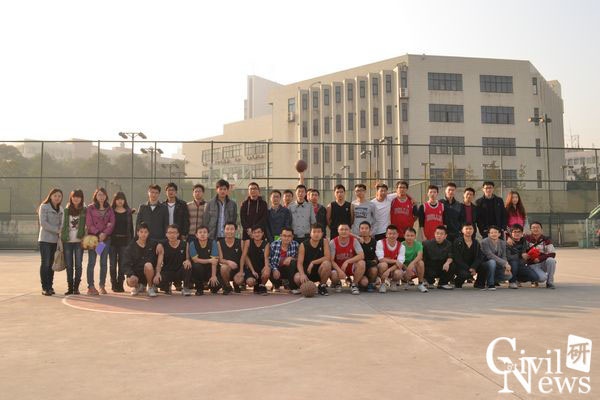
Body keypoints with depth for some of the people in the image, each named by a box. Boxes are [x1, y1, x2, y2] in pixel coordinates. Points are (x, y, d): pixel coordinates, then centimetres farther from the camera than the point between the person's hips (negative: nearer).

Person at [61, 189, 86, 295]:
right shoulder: (66, 210, 8)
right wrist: (61, 238, 6)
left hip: (79, 241, -2)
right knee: (69, 265, 6)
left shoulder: (85, 210, 2)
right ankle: (70, 287, 14)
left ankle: (76, 287, 8)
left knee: (78, 265, -1)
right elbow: (63, 225, 11)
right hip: (67, 241, 2)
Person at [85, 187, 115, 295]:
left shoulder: (109, 209, 11)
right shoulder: (90, 208, 3)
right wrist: (98, 233, -13)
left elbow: (112, 223, 2)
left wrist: (104, 233, -12)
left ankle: (102, 286, 11)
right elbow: (89, 223, -4)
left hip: (106, 238, 3)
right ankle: (91, 287, 0)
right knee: (92, 262, -3)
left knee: (104, 262, 4)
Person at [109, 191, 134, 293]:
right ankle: (114, 285, 10)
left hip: (124, 240, 1)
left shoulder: (128, 212, 7)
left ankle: (120, 285, 11)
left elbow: (131, 227, 7)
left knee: (122, 264, 4)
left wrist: (132, 241, 2)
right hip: (113, 240, -1)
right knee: (113, 264, 3)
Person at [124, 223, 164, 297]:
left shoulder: (153, 244, 0)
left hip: (149, 272, -1)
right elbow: (127, 264, -6)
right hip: (136, 273, 1)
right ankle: (139, 286, 10)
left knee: (148, 265, -35)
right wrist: (130, 275, -24)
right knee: (130, 281, -31)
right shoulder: (131, 247, -2)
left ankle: (151, 288, -11)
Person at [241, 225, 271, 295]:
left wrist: (267, 266, -36)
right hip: (250, 268, 0)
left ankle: (262, 286, 1)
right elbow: (245, 257, -8)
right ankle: (256, 286, 13)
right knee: (250, 282, -28)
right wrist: (253, 270, -16)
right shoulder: (248, 242, -4)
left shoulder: (266, 244, -1)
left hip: (261, 268, 0)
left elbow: (266, 257, -13)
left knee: (267, 273, -34)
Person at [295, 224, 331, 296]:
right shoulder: (303, 245, -9)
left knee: (327, 264, -32)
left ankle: (322, 286, -6)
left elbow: (328, 258, -18)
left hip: (320, 271, 1)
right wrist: (302, 274, -34)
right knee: (297, 278, -32)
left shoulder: (324, 242, -6)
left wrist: (313, 262, -21)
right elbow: (299, 263, -15)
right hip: (306, 271, -1)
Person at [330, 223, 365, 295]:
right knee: (333, 276, -35)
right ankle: (337, 283, 7)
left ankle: (354, 284, -7)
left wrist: (347, 261, -31)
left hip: (352, 266, 1)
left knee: (361, 263, -31)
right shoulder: (333, 242, -12)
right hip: (338, 267, -1)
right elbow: (331, 260, -15)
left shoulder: (354, 240, -11)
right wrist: (339, 270, -32)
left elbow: (361, 255, -23)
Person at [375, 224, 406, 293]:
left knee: (398, 273, -33)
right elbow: (381, 259, -20)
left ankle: (394, 282, 6)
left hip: (394, 269, 1)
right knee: (383, 264, -35)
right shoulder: (380, 243, -13)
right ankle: (383, 284, -9)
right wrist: (395, 261, -23)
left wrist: (388, 270, -34)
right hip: (382, 268, -1)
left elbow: (400, 263, -19)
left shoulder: (401, 246, -9)